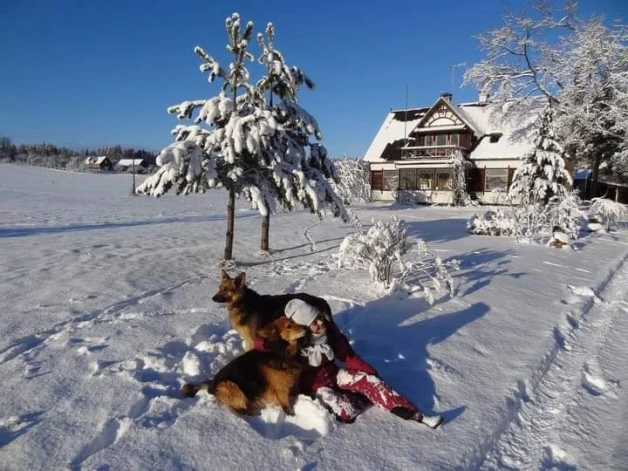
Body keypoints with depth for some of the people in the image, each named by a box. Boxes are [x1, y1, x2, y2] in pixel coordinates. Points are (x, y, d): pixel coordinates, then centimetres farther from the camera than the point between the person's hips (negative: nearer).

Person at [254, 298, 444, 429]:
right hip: (313, 385, -4)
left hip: (333, 375, 4)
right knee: (348, 411, -28)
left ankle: (417, 416, -20)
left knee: (369, 380, -19)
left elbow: (347, 355, -1)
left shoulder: (328, 329, -11)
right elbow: (259, 342, -32)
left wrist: (371, 372, -4)